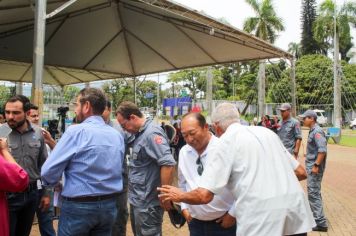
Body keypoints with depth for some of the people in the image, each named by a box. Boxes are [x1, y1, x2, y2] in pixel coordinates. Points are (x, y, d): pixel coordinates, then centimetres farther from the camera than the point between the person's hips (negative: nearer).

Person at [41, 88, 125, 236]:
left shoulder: (76, 131, -14)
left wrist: (55, 184, 8)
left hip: (78, 206, -5)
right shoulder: (117, 136, 5)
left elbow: (48, 172, -14)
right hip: (109, 205, 6)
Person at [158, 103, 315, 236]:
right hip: (296, 207, 6)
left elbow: (204, 195, -5)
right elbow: (301, 173, 21)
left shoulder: (225, 143, 0)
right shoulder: (267, 132, 16)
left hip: (261, 220, -6)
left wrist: (179, 196, 14)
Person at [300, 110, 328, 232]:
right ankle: (314, 213, 33)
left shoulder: (317, 131, -17)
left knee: (314, 192, -8)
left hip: (314, 166, -10)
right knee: (312, 191, 19)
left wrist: (316, 165, -25)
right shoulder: (312, 131, 13)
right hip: (311, 165, 10)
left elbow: (322, 150, -26)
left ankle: (321, 222, -4)